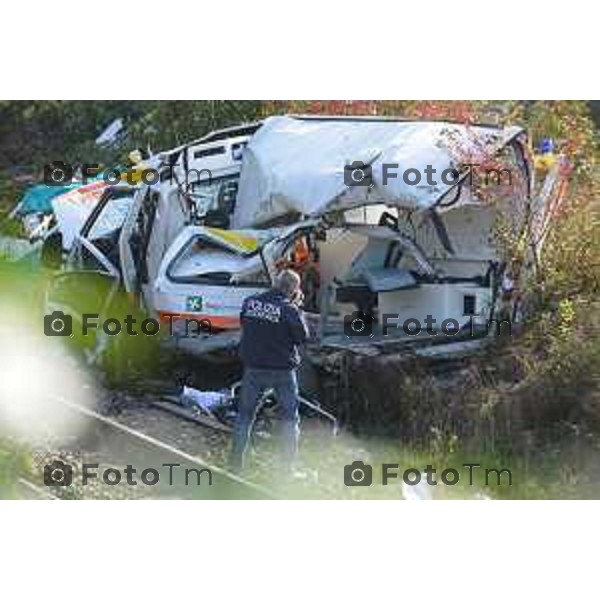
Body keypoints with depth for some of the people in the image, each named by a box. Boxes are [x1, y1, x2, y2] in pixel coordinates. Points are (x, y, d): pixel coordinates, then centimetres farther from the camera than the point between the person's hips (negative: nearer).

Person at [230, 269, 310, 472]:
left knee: (245, 414, 15)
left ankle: (236, 461, 16)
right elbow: (303, 337, -7)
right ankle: (288, 464, 9)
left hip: (253, 368, 3)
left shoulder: (250, 303, -3)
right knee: (290, 417, 10)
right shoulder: (288, 309, -15)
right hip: (282, 370, -3)